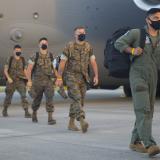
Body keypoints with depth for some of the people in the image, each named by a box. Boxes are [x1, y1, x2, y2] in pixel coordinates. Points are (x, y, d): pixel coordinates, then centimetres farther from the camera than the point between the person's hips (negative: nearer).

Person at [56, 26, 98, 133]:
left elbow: (93, 62, 8)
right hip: (71, 77, -5)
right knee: (77, 98, -18)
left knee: (79, 100, 8)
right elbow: (62, 62, -4)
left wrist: (96, 76, -1)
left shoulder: (88, 47, 7)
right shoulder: (69, 47, -5)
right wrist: (59, 78, -7)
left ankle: (71, 123, 18)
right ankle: (82, 121, -29)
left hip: (83, 78, 5)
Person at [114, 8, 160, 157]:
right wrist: (132, 51, -14)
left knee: (147, 111, 9)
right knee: (143, 110, -15)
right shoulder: (136, 33, -3)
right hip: (138, 77, -6)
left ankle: (135, 141, 22)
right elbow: (118, 43, -1)